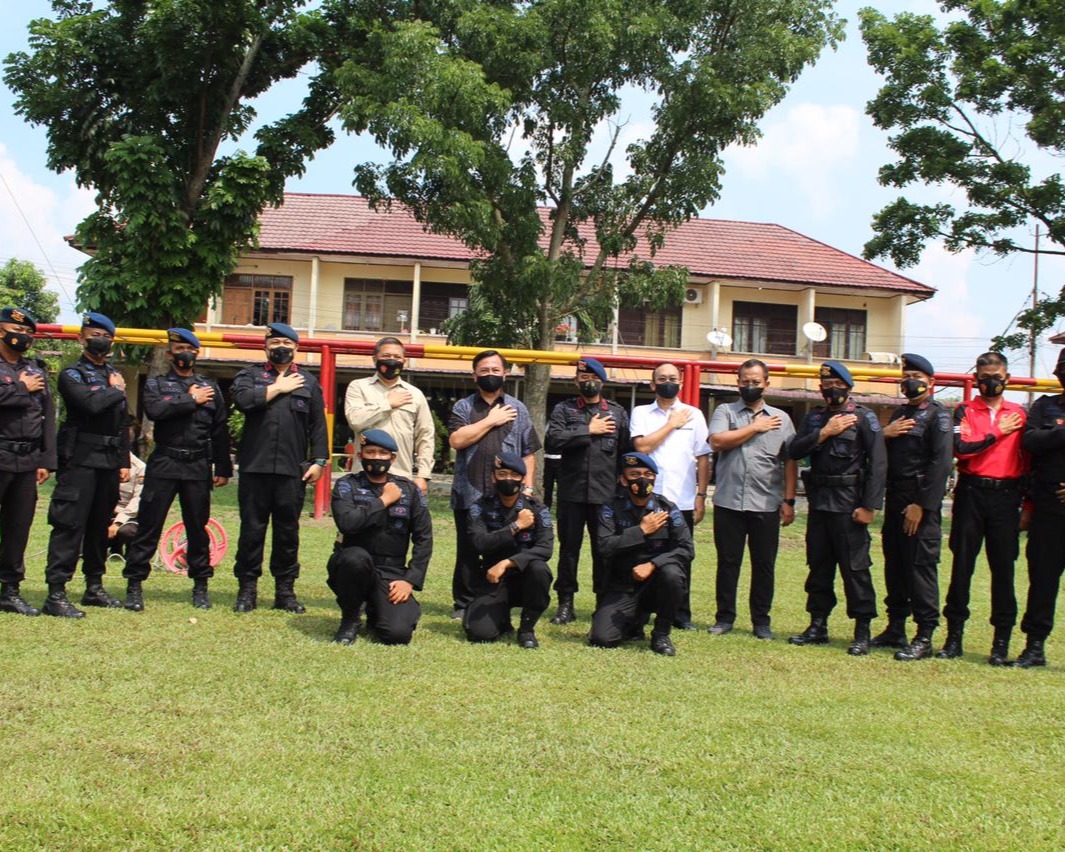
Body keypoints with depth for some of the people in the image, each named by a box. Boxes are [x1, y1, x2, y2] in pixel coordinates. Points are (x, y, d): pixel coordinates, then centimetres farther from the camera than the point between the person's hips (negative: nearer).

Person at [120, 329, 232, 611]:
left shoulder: (210, 387, 13)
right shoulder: (156, 383, 8)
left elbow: (220, 430, 12)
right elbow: (154, 410, -14)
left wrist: (222, 468, 7)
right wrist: (192, 400, -10)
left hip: (198, 467, 2)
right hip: (164, 464, -1)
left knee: (198, 527, 7)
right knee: (149, 526, -2)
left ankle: (200, 586, 17)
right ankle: (134, 585, 4)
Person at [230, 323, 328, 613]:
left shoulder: (308, 382, 13)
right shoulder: (250, 375, 10)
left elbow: (318, 425, 9)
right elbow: (242, 399, -13)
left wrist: (319, 460, 0)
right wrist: (278, 388, -6)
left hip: (292, 470, 1)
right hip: (254, 467, -1)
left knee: (288, 531, 6)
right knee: (252, 529, 2)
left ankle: (285, 590, 14)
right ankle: (247, 589, 10)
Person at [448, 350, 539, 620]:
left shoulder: (517, 409, 10)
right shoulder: (463, 407, 7)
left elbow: (528, 453, 10)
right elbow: (456, 440, -11)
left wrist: (527, 488, 1)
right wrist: (491, 421, -8)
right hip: (469, 494, 0)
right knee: (467, 552, 5)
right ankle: (464, 603, 12)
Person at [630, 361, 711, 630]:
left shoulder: (693, 415, 10)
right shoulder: (641, 413, 8)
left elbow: (703, 457, 8)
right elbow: (642, 446, -9)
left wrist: (701, 495, 1)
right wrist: (672, 424, -4)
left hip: (683, 500, 1)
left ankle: (681, 614, 11)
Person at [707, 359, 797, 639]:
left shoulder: (781, 418, 10)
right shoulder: (725, 412, 8)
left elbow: (790, 462, 7)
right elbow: (717, 442, -10)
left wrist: (789, 501, 0)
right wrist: (755, 428, -5)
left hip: (766, 505, 1)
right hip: (728, 501, 0)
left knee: (764, 564, 5)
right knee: (728, 561, 6)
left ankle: (762, 620, 15)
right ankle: (725, 617, 16)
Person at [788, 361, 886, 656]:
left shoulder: (864, 417, -2)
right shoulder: (814, 418, 14)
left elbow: (878, 463, -9)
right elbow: (794, 451, 2)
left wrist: (869, 506, -15)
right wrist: (824, 433, -9)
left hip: (849, 504, -5)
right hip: (819, 502, 6)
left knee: (855, 567, -4)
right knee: (818, 565, 11)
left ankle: (862, 632, 2)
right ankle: (818, 626, 20)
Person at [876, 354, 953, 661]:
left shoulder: (938, 415, -5)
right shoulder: (899, 414, 19)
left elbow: (941, 463, -15)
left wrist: (922, 504, -20)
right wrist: (884, 434, -3)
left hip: (921, 502, -8)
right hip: (895, 500, 8)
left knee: (921, 567, -7)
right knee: (894, 566, 12)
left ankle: (924, 638, -3)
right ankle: (895, 629, 21)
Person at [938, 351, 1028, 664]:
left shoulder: (1018, 414, 10)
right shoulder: (965, 411, 5)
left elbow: (1027, 462, 11)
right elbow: (961, 448, -12)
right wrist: (997, 433, -7)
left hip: (1006, 496, 1)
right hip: (971, 493, -1)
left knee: (1003, 568, 2)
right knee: (962, 565, 2)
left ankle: (1002, 641, 8)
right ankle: (954, 635, 9)